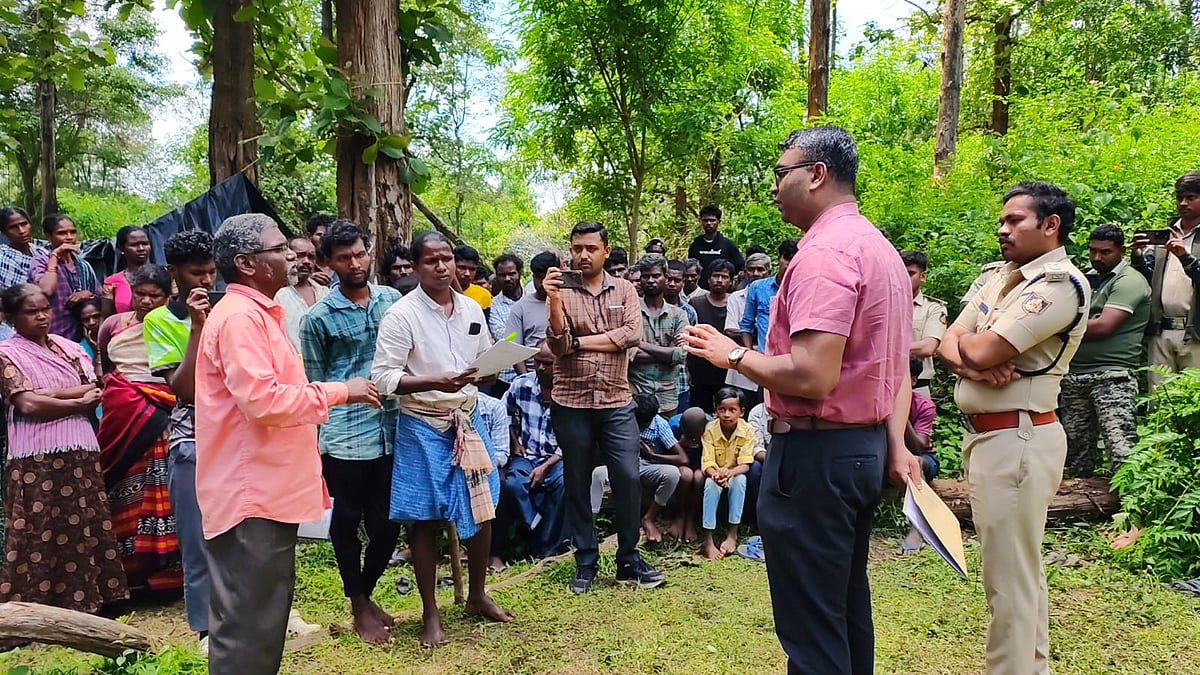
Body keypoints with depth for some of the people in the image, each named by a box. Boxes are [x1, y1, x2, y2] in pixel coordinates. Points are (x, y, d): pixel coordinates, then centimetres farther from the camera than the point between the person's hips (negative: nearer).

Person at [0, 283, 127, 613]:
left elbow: (94, 391, 2)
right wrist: (75, 402, -5)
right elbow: (27, 404, -13)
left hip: (80, 453, 5)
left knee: (85, 529, 7)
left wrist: (50, 394, -10)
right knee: (39, 535, -2)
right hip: (35, 459, -5)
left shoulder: (69, 348, 13)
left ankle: (82, 603, 15)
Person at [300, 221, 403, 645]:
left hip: (391, 430, 4)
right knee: (348, 521, 10)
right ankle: (358, 606, 29)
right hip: (344, 437, -3)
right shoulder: (318, 317, -4)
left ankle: (366, 593, 35)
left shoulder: (392, 299, 7)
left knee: (387, 523, 10)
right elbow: (313, 384, 2)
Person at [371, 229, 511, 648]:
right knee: (424, 520, 5)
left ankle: (477, 596, 33)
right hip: (422, 427, -5)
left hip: (468, 420, 5)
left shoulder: (472, 310, 5)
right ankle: (430, 614, 21)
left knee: (483, 510, 12)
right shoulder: (401, 315, -12)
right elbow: (383, 377, -16)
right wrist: (435, 382, -27)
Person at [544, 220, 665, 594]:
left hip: (617, 403, 1)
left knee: (628, 479, 0)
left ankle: (629, 560, 16)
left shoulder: (624, 290, 5)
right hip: (571, 404, -1)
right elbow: (558, 346, -12)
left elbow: (633, 334, -10)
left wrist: (580, 341, -10)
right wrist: (554, 300, -24)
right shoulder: (562, 292, -1)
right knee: (577, 485, 8)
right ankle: (586, 562, 21)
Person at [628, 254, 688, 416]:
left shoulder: (678, 314, 7)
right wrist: (666, 354, -10)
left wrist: (642, 344, -7)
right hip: (636, 394, -2)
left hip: (668, 398, 3)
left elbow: (680, 354, -6)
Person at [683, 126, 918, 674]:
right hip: (864, 448, 10)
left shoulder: (824, 253, -19)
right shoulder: (881, 248, 15)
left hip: (816, 453, -10)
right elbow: (896, 365, 17)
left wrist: (734, 355, -13)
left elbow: (812, 376, -28)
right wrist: (895, 445, 15)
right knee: (848, 610, 22)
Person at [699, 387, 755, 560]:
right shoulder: (709, 430, -17)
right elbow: (707, 464, -19)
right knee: (711, 483, -34)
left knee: (740, 480, -33)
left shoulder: (747, 430, -17)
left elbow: (745, 465, -20)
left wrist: (729, 472, -42)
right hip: (714, 474, 0)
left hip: (735, 474, 0)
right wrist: (716, 474, -43)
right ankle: (708, 540, -35)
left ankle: (732, 533, -26)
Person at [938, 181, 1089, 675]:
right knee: (1022, 568, 20)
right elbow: (949, 343, 7)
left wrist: (969, 344, 0)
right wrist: (974, 363, -14)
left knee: (1009, 579, -2)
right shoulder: (1002, 277, 14)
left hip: (1016, 440, -9)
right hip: (984, 434, 10)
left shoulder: (1060, 284, -14)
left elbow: (982, 351, -22)